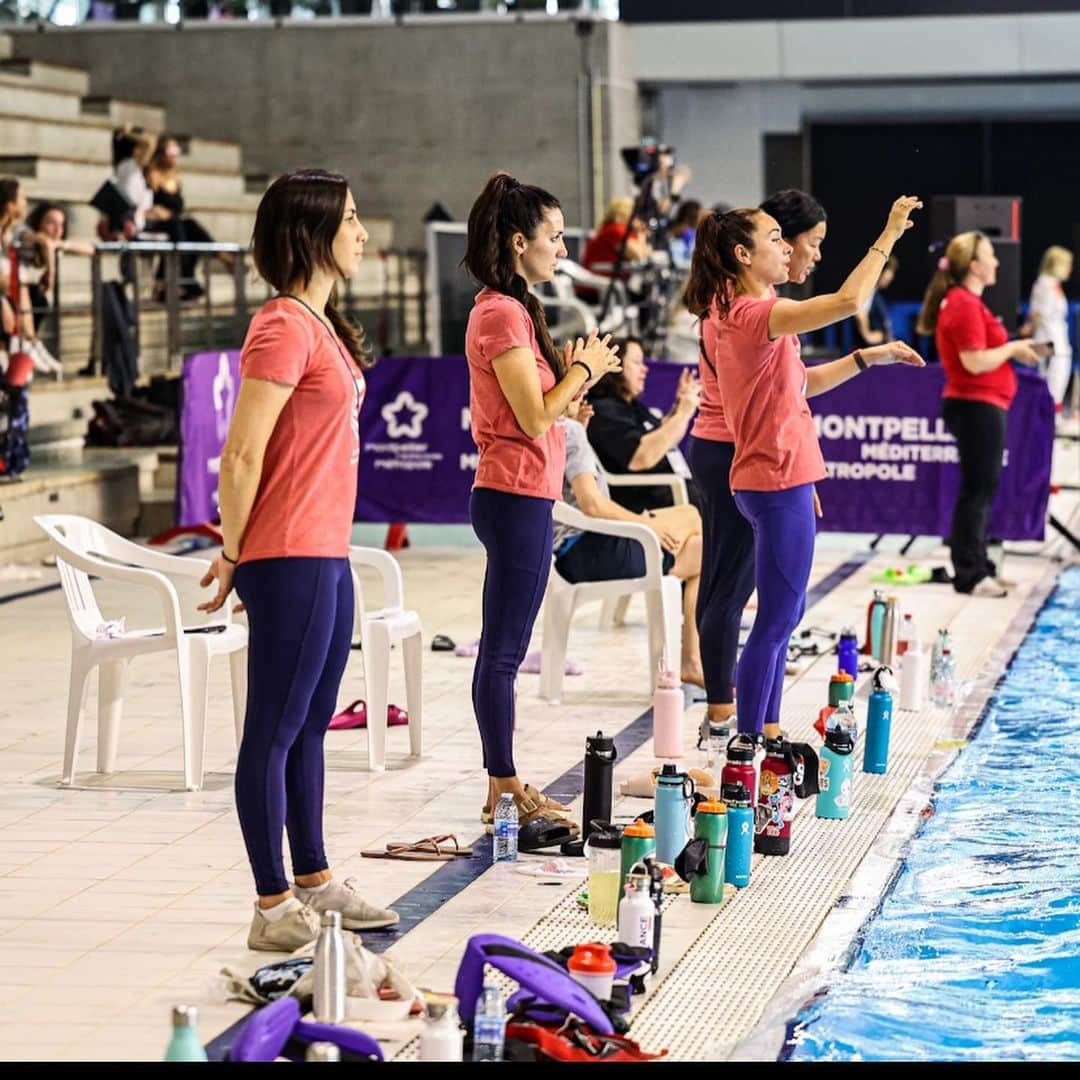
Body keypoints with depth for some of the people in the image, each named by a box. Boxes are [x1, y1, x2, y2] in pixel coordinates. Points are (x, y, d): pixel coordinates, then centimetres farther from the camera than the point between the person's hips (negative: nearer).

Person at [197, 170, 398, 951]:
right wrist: (234, 553, -9)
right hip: (289, 560, -10)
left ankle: (314, 883, 28)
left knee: (311, 724, 17)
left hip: (327, 556, 10)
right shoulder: (284, 329, -16)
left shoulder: (319, 324, 15)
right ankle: (274, 908, 4)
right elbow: (241, 454, -18)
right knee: (275, 730, -2)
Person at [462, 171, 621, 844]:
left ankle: (508, 789, 19)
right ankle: (505, 797, -2)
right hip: (516, 494, -10)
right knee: (502, 652, -5)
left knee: (505, 650, 13)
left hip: (526, 496, 10)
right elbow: (534, 417, -18)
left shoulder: (512, 309, 17)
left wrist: (574, 376, 9)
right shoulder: (502, 315, -15)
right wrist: (584, 369, -5)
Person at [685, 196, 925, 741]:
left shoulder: (732, 314, 13)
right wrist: (888, 236, -20)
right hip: (779, 481, -11)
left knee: (783, 612, 17)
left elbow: (797, 384, 20)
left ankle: (766, 733, 24)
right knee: (778, 616, -5)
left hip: (775, 480, 11)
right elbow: (847, 301, -31)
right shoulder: (755, 314, -19)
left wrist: (868, 357, 15)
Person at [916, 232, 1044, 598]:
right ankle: (969, 575, -2)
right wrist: (1013, 348, -11)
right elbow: (975, 362, -24)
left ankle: (977, 568, 21)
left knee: (981, 489, 15)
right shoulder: (965, 305, -17)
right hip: (978, 406, -11)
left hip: (976, 406, 11)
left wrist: (1012, 351, 9)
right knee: (978, 490, -6)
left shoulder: (964, 302, 16)